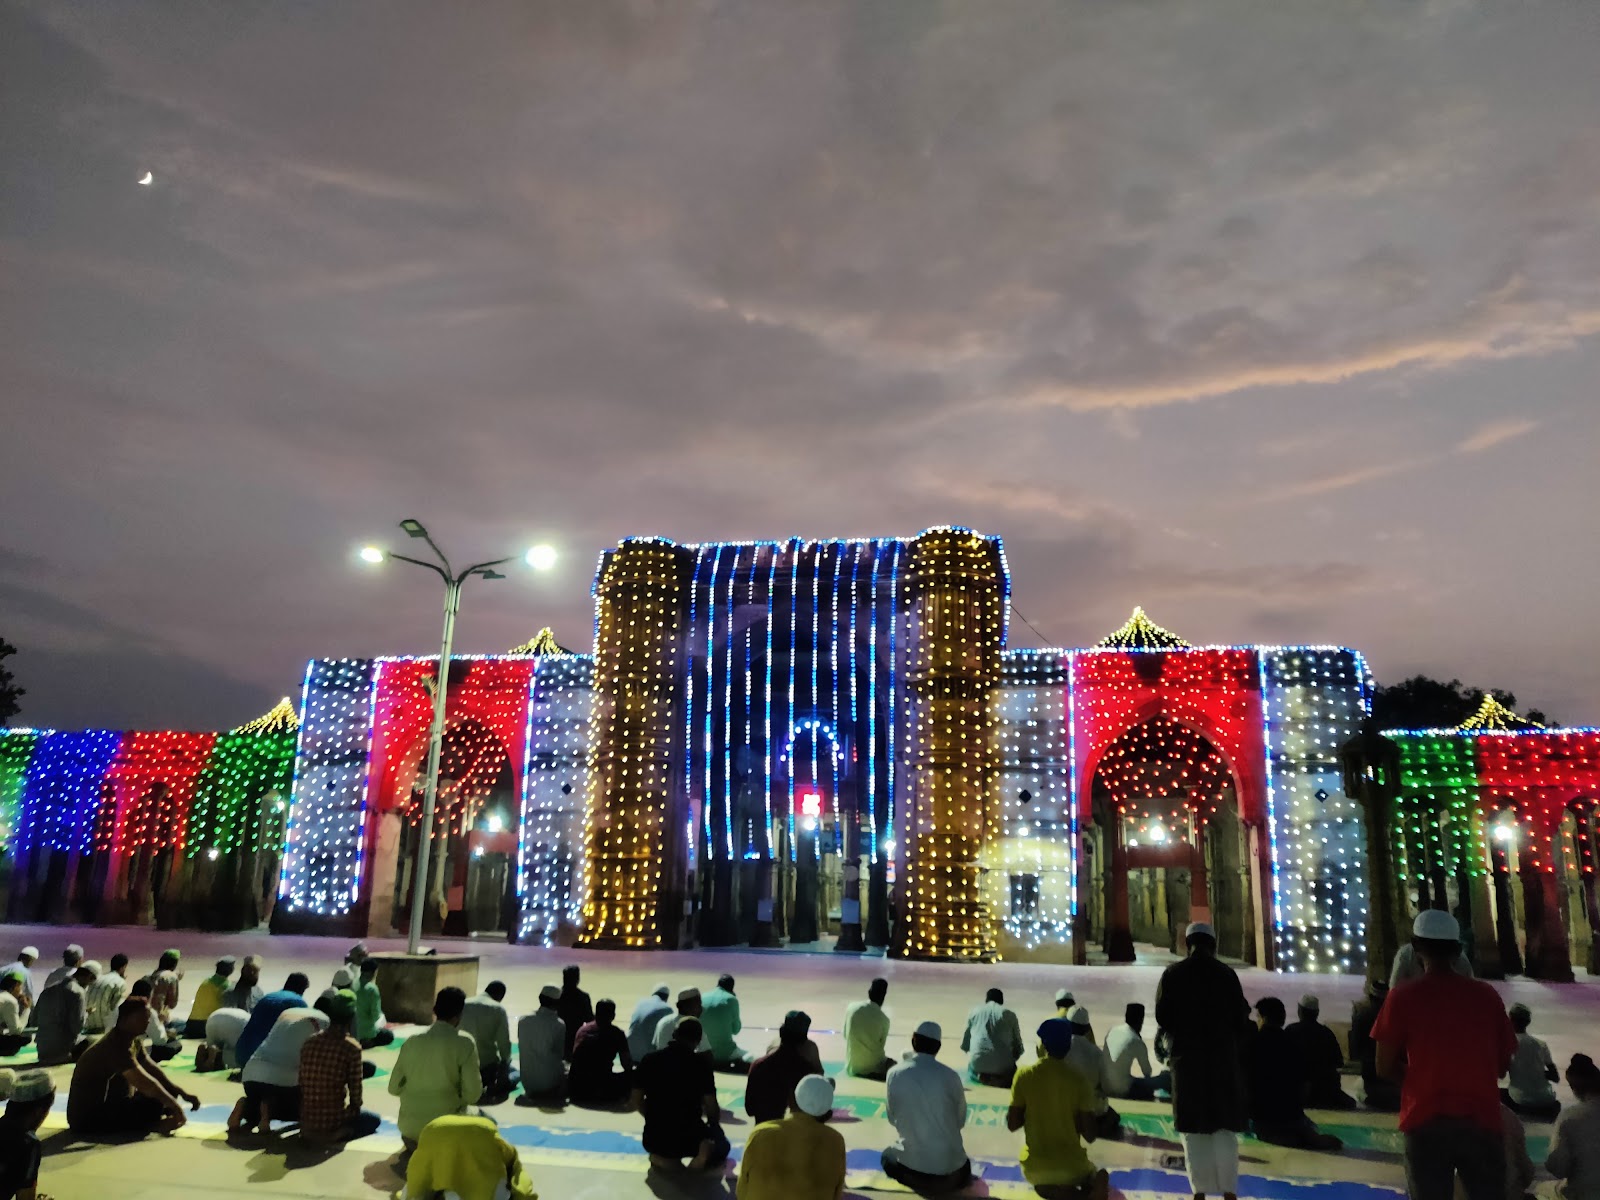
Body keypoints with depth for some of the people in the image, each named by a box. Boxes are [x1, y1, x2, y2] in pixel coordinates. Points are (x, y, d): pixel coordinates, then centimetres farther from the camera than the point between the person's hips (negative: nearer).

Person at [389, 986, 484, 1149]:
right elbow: (473, 1093, -12)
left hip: (409, 1127, 6)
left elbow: (394, 1088, 6)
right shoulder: (464, 1043, -12)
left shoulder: (411, 1041, -1)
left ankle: (415, 1140, 14)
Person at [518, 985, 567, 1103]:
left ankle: (532, 1092, 16)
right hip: (550, 1082, -4)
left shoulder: (523, 1021, -6)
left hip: (528, 1082, 4)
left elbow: (522, 1050, 3)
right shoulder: (559, 1024, -17)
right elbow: (559, 1054, -7)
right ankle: (552, 1092, 10)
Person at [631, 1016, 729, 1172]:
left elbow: (636, 1102, 2)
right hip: (690, 1137, -2)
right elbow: (712, 1108, -8)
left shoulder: (650, 1059, -2)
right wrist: (714, 1126, 13)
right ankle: (705, 1151, -6)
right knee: (721, 1144, 29)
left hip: (654, 1138, 2)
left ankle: (662, 1158, 5)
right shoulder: (701, 1063, -10)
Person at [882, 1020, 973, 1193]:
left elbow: (892, 1118, 4)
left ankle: (915, 1178, 6)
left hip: (912, 1161, 0)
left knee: (888, 1157, 33)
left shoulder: (895, 1073, -8)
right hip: (949, 1164, 0)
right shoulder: (951, 1076, -11)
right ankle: (946, 1180, 6)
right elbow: (961, 1121, 4)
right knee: (964, 1167, 36)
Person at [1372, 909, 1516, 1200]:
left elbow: (1385, 1068, -2)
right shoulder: (1486, 995, 4)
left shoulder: (1403, 997, -3)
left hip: (1426, 1120, -2)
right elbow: (1502, 1065, 11)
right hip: (1481, 1119, 2)